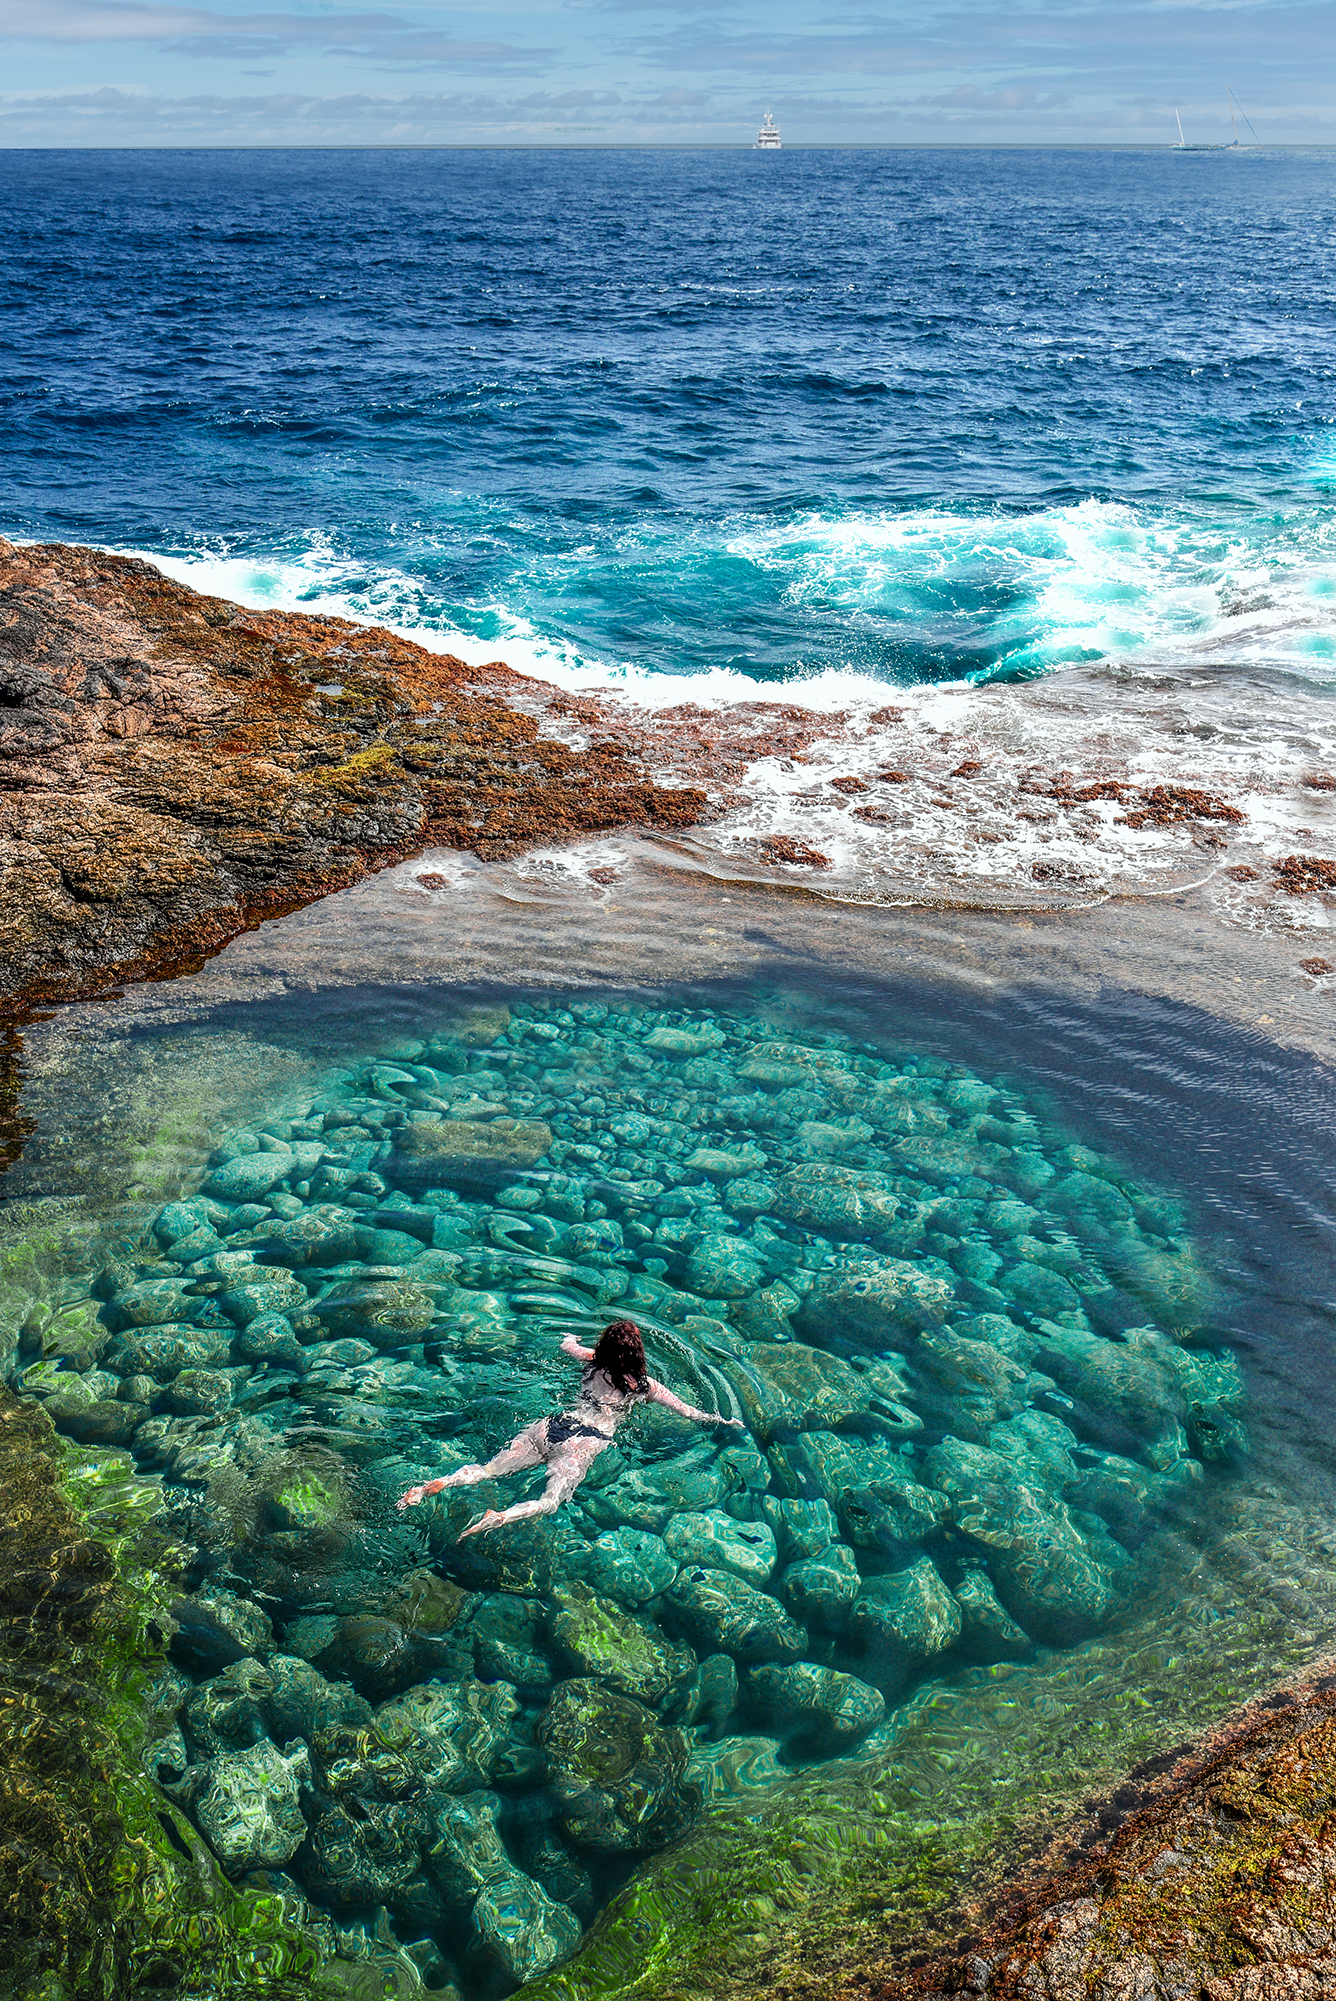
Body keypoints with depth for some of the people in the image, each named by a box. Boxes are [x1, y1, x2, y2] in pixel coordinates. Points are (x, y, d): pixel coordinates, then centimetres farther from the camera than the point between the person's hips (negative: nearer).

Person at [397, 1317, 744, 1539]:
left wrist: (572, 1340, 66)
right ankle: (499, 1517, -49)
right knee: (551, 1501, -22)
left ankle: (430, 1486, -23)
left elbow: (566, 1344, 41)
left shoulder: (592, 1363, 20)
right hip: (583, 1442, -5)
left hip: (553, 1426, 5)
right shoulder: (644, 1386, 8)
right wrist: (724, 1421, 31)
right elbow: (689, 1412, 15)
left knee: (488, 1470, -3)